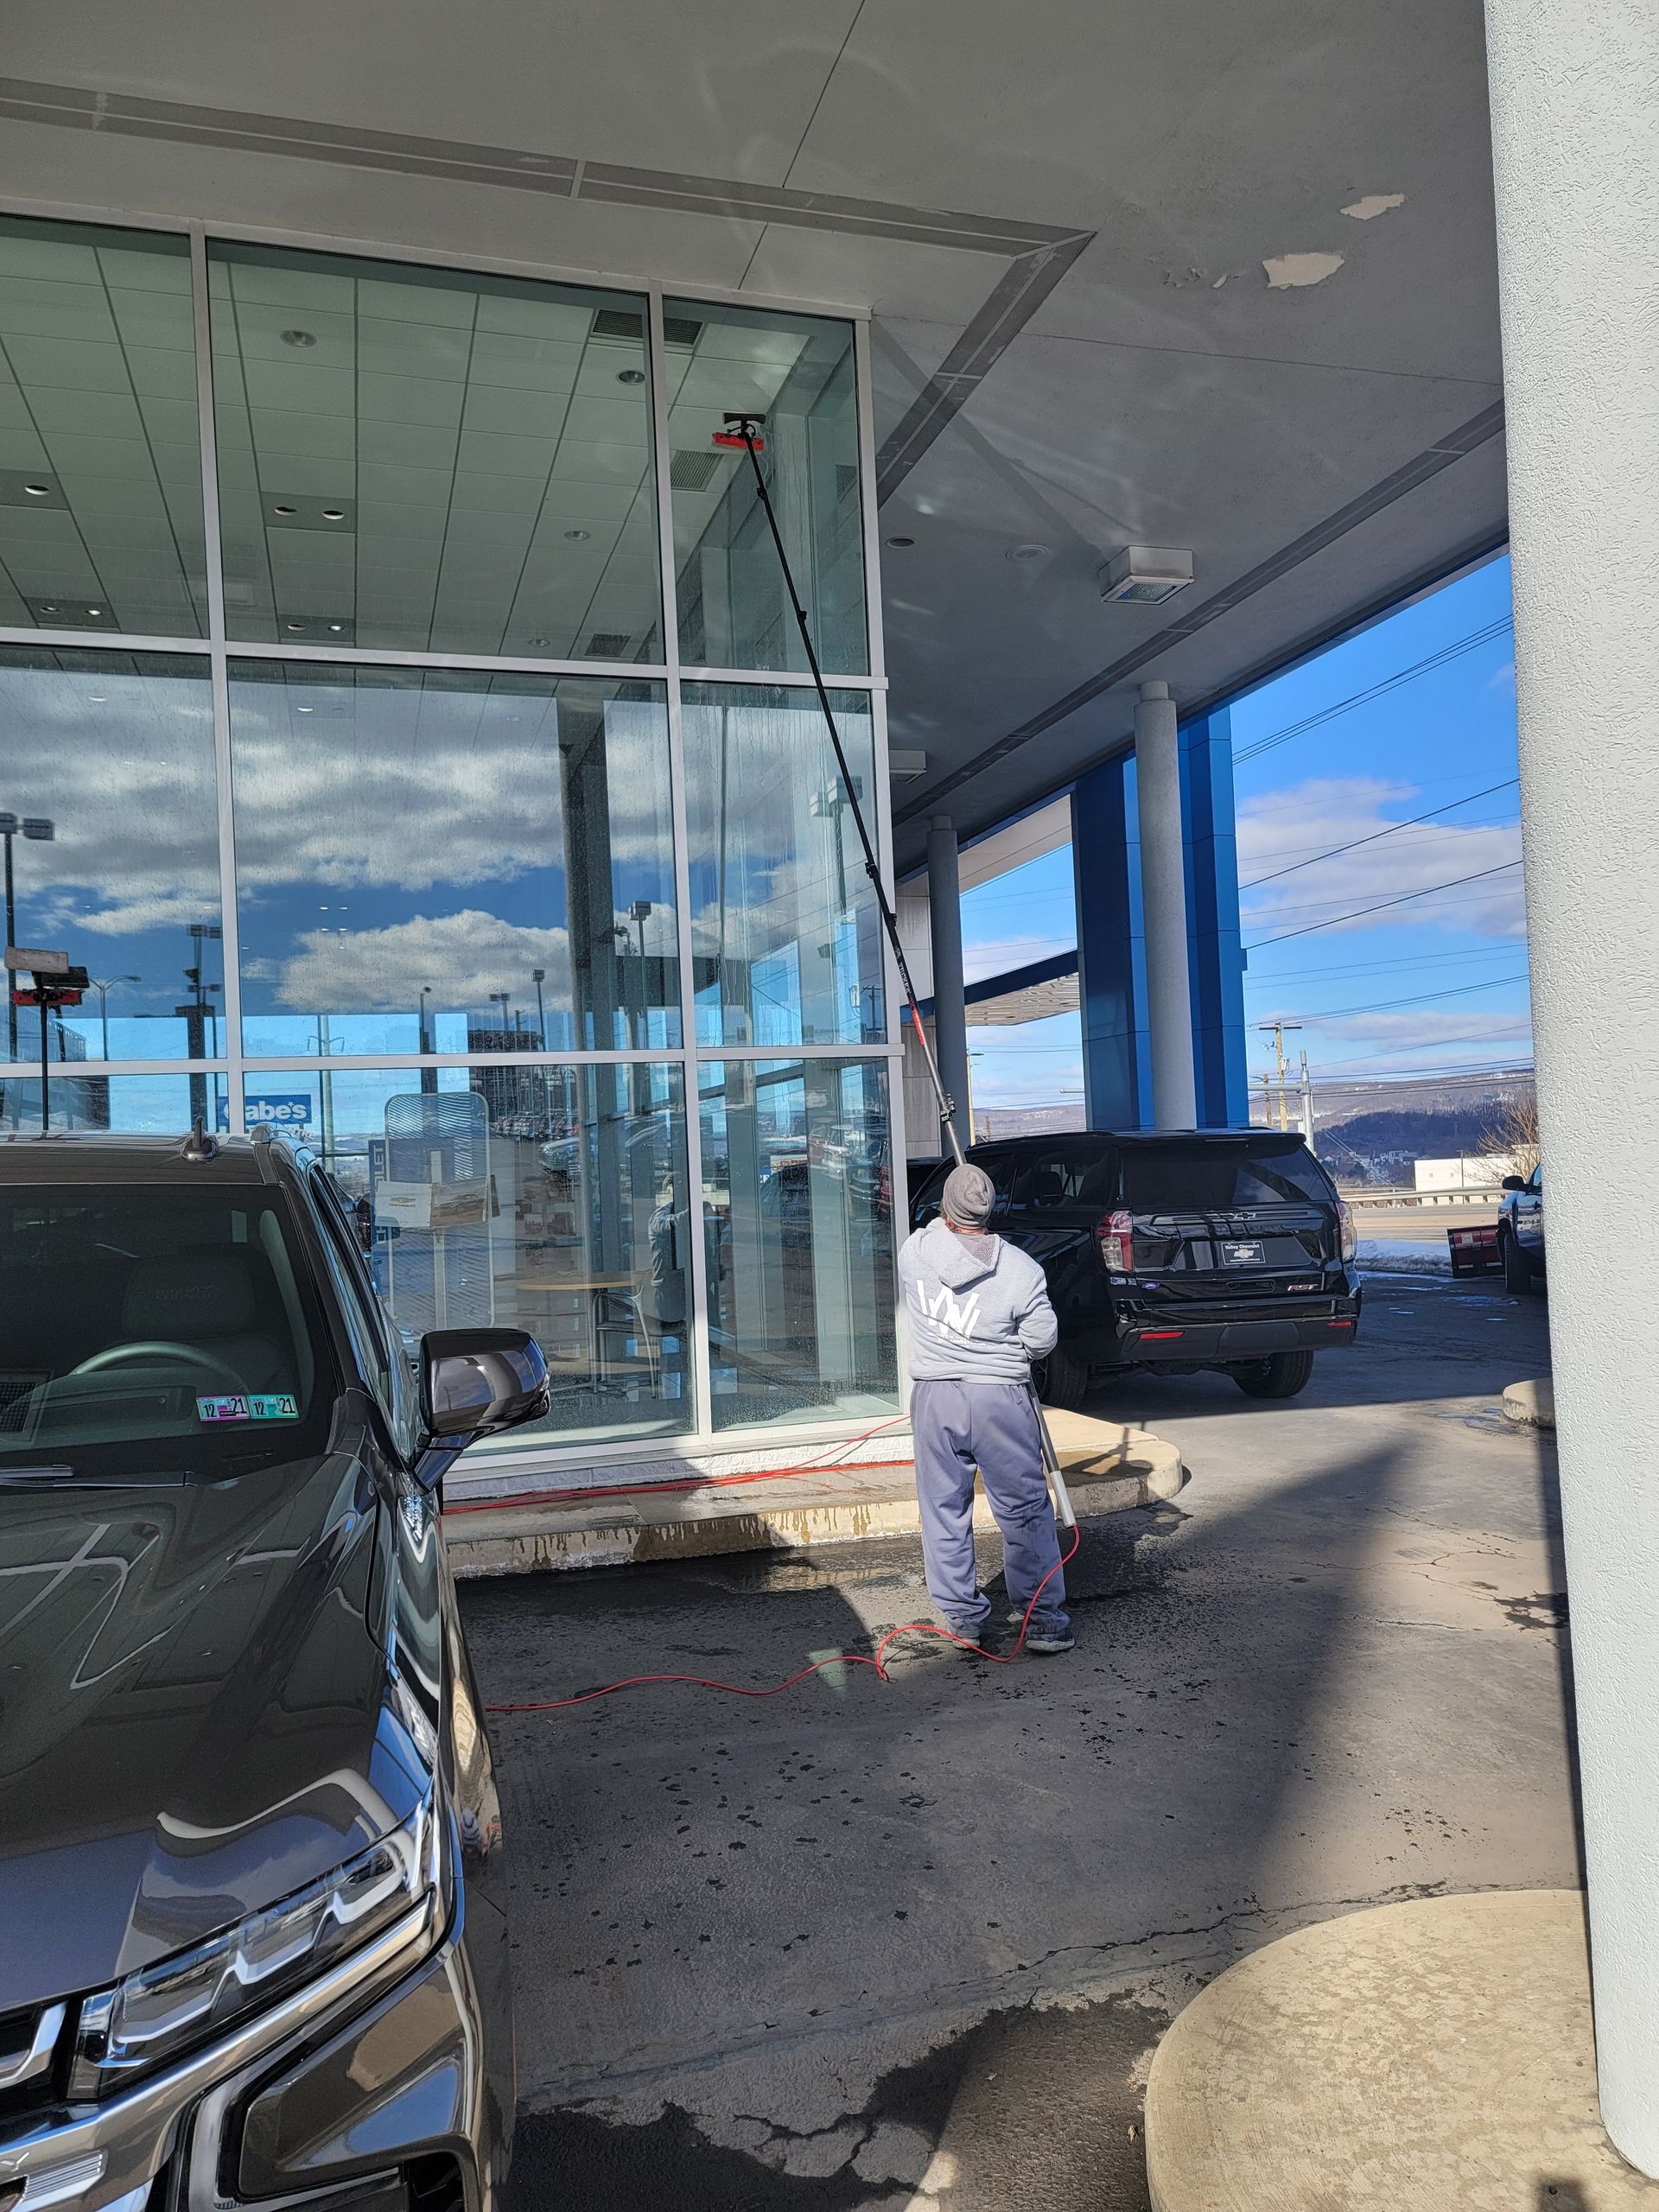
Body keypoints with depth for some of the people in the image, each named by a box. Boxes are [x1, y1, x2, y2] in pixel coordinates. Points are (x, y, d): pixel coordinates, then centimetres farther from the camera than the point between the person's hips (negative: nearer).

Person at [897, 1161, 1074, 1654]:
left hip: (933, 1396, 2)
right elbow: (1042, 1339, -3)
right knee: (1025, 1509, 7)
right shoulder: (1020, 1269, -10)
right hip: (1000, 1397, -2)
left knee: (944, 1510, 13)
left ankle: (962, 1618, 21)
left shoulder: (915, 1251, -5)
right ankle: (1046, 1619, 12)